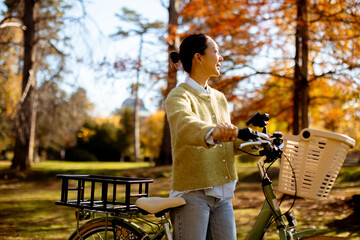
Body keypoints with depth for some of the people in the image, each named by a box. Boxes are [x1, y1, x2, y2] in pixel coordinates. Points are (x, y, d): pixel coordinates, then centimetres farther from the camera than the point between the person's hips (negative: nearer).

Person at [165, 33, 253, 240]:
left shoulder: (219, 98, 15)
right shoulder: (179, 96, -9)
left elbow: (230, 142, 13)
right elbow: (186, 125, -31)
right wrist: (212, 132, -52)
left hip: (222, 194, 7)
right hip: (192, 193, -7)